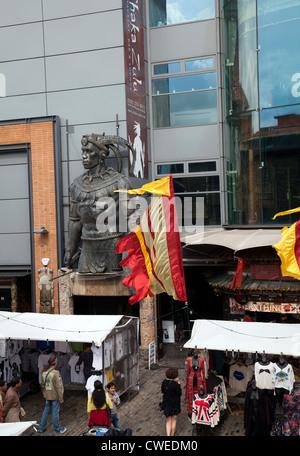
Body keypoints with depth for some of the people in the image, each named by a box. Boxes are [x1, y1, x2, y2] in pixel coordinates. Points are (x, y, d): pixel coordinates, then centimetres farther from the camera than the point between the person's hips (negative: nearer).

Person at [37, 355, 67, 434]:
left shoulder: (44, 372, -2)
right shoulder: (55, 373, -22)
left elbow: (42, 385, 9)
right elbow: (58, 387, -18)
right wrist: (61, 398, -11)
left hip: (47, 395, 6)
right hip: (55, 396, -6)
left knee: (46, 410, 18)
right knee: (55, 412, 6)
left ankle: (41, 428, 27)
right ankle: (57, 429, 20)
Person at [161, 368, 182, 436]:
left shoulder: (164, 382, -8)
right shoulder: (176, 384, -23)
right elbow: (179, 394, -14)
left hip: (166, 404, 4)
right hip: (175, 404, -4)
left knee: (168, 421, 14)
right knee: (174, 420, 17)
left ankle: (168, 435, 0)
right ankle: (172, 434, 28)